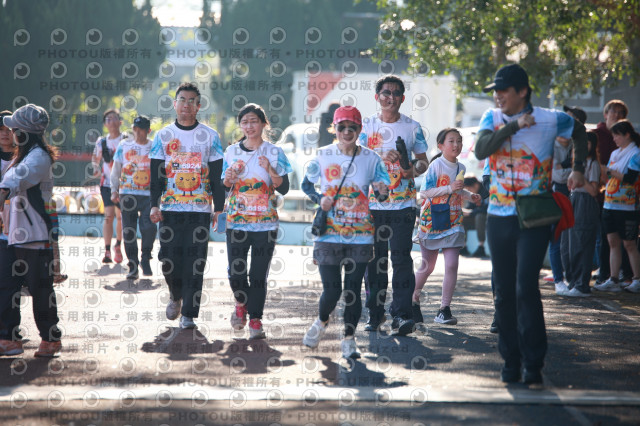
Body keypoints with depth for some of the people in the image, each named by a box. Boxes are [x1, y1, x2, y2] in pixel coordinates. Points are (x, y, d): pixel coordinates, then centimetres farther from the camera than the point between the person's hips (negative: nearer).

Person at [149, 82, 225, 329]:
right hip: (170, 208, 1)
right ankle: (176, 296, 27)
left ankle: (189, 314, 2)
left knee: (195, 263, -4)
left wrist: (219, 209, 0)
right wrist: (154, 205, -5)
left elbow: (216, 177, 5)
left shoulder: (210, 137, 5)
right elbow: (156, 175, 6)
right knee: (169, 260, -2)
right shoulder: (163, 136, 8)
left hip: (200, 209, -1)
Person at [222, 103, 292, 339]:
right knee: (236, 273, -3)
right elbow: (223, 186, 13)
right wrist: (229, 178, -9)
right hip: (236, 221, 2)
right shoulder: (232, 151, 8)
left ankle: (255, 320, 6)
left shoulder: (274, 152, 2)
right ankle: (241, 303, 27)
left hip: (265, 223, -2)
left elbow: (284, 188, -3)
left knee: (258, 275, -3)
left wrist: (269, 169, -18)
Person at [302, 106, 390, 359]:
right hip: (329, 233, -1)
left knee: (353, 289, 0)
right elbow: (306, 184, 12)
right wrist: (319, 199, -8)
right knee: (331, 289, -3)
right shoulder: (323, 156, 2)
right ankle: (321, 321, 28)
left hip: (360, 235, 1)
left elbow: (382, 189, 5)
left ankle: (349, 338, 13)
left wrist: (383, 191, -19)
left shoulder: (371, 159, 3)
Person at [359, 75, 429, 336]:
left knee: (401, 258, -9)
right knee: (374, 259, 4)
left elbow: (423, 160, 11)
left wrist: (414, 170, -12)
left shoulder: (412, 127, 7)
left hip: (403, 204, -1)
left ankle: (401, 315, -11)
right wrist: (383, 157, -18)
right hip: (372, 203, 1)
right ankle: (375, 314, 13)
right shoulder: (367, 126, 7)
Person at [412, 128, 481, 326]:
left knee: (451, 265, -8)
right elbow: (424, 191, -16)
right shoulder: (436, 165, -9)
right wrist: (449, 188, -23)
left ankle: (444, 309, -2)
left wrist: (470, 196, 10)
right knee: (427, 266, 6)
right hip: (432, 219, -4)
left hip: (453, 220, 4)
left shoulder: (461, 168, 10)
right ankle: (414, 300, 28)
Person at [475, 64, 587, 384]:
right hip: (499, 218, 4)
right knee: (503, 293, 7)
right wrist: (513, 126, -21)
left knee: (526, 289, -14)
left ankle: (533, 365, -9)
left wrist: (578, 169, 9)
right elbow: (480, 150, -14)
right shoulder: (492, 118, 5)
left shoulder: (550, 120, -2)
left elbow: (579, 132, 18)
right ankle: (511, 361, 17)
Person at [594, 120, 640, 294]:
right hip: (610, 205, 7)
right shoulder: (615, 153, 16)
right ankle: (613, 280, 6)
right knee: (613, 242, 5)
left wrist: (612, 172, -10)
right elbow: (608, 174, 21)